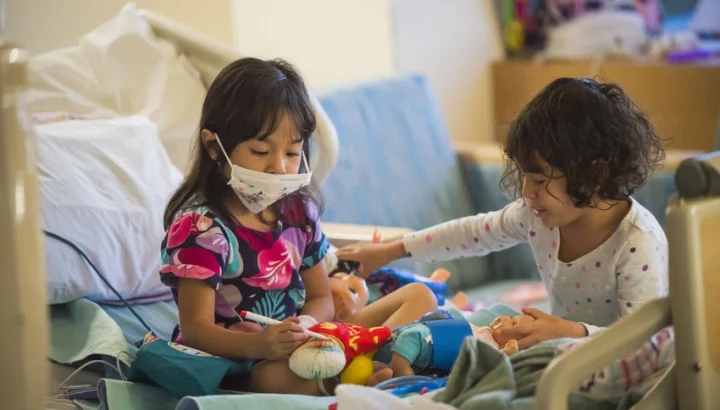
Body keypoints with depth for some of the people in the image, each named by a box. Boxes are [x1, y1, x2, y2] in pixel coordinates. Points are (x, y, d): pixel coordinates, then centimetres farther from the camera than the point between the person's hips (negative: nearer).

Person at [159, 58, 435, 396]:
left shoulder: (297, 210, 7)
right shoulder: (199, 226, -14)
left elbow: (321, 299, 11)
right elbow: (196, 330, -18)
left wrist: (307, 325, -15)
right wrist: (261, 345, -38)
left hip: (297, 349, 8)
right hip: (234, 360, -8)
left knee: (419, 298, 0)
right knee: (276, 375, -44)